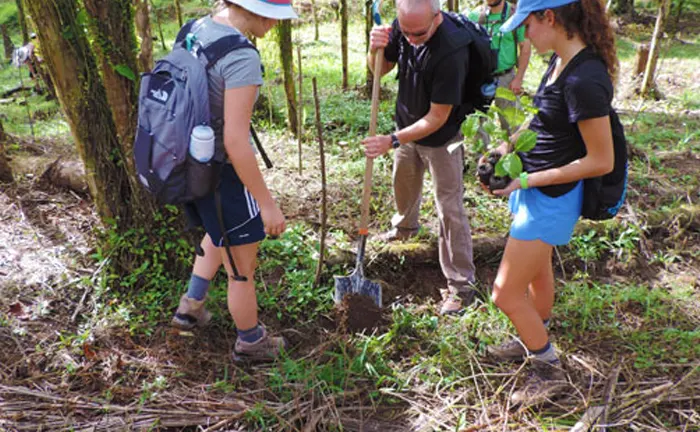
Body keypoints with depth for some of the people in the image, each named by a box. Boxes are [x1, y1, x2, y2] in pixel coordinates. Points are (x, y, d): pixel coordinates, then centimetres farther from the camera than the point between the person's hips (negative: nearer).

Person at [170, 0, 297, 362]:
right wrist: (267, 203, -20)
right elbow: (236, 142, -29)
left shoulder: (197, 29, 1)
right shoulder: (242, 58, -27)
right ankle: (250, 342, 36)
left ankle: (190, 306, 46)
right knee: (242, 268, 13)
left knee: (218, 235, 35)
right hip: (224, 174, -9)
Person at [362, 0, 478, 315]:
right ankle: (405, 225, 60)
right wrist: (375, 49, -23)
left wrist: (392, 141, -31)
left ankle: (461, 286, 6)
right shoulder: (402, 27, -15)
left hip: (441, 136, -7)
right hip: (409, 124, 7)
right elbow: (381, 69, 0)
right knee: (403, 183, 28)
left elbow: (437, 118, -30)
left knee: (449, 209, -5)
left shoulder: (451, 50, -35)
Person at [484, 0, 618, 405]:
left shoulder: (584, 80, -28)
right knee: (537, 270, 27)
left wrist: (528, 180, -22)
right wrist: (509, 145, 2)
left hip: (551, 199, -10)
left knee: (506, 294, 0)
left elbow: (601, 161, -24)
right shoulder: (560, 61, 0)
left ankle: (550, 371, 23)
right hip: (535, 190, 10)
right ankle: (535, 341, 51)